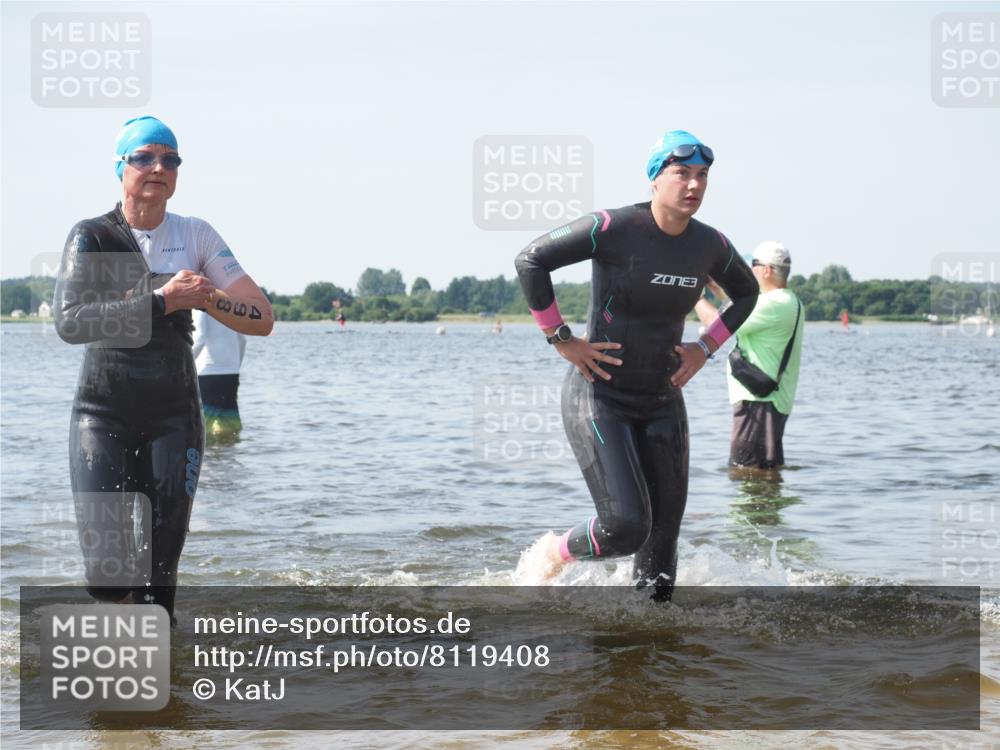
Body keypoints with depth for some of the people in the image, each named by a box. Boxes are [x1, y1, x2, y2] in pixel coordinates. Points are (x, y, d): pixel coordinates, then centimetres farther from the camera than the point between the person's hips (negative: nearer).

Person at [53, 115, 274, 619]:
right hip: (103, 413, -2)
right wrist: (161, 301, -25)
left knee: (160, 573, -1)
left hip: (174, 417, 2)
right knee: (106, 573, -9)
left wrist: (207, 299, -19)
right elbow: (68, 321, -20)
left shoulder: (195, 236, 5)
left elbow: (262, 319, 0)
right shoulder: (91, 237, -2)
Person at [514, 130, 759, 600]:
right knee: (626, 526, -15)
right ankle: (554, 551, 16)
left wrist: (705, 347, 7)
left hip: (663, 403, 6)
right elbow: (531, 261, -15)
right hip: (599, 398, -6)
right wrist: (561, 340, -13)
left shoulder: (710, 245, 0)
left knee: (664, 533, 4)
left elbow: (746, 293, 21)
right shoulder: (613, 229, -17)